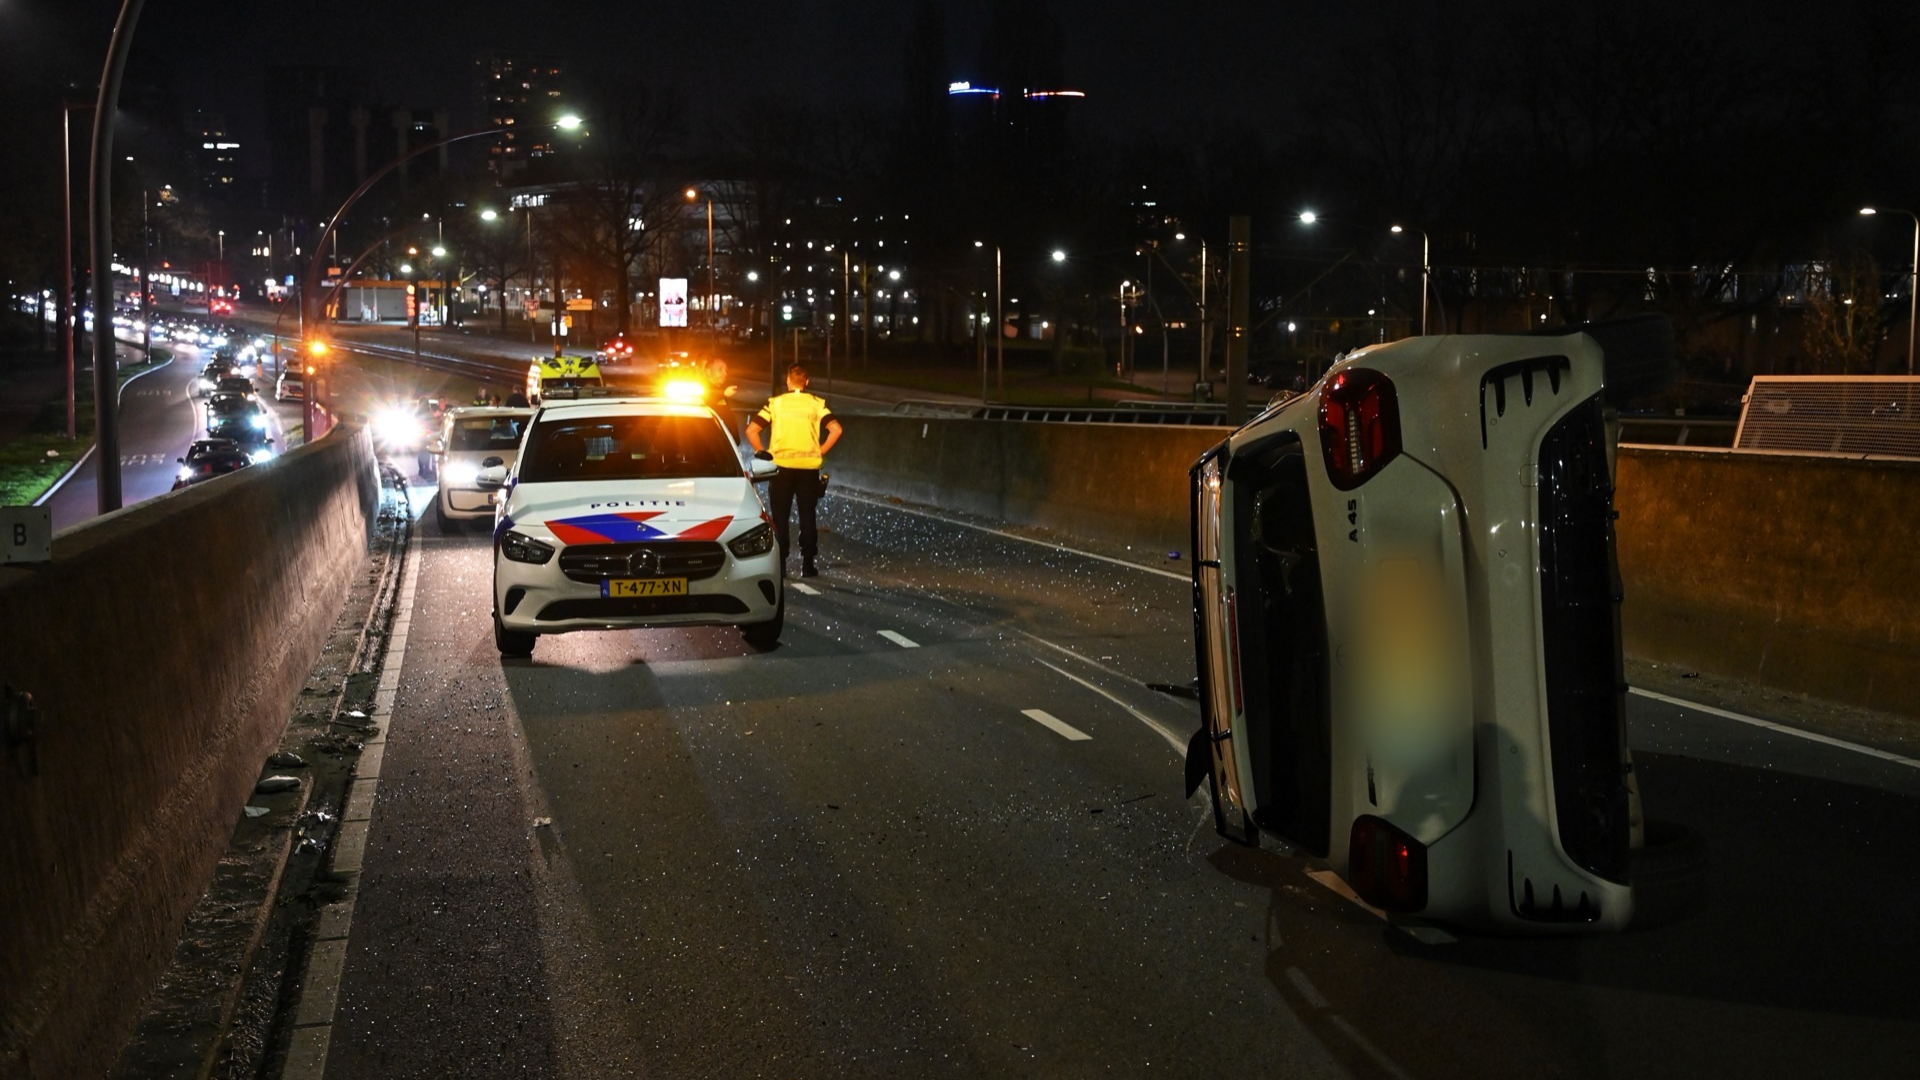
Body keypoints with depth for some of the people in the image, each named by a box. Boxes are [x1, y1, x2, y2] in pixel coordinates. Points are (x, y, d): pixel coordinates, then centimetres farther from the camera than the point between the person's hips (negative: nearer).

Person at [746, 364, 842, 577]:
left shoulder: (775, 404, 0)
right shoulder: (817, 404, 1)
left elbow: (751, 430, -7)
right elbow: (835, 430, -10)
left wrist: (761, 452, 4)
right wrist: (821, 452, 0)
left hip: (781, 466, -1)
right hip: (809, 467, 1)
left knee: (780, 517, 7)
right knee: (807, 516, 7)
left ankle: (779, 563, 5)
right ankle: (807, 564, 6)